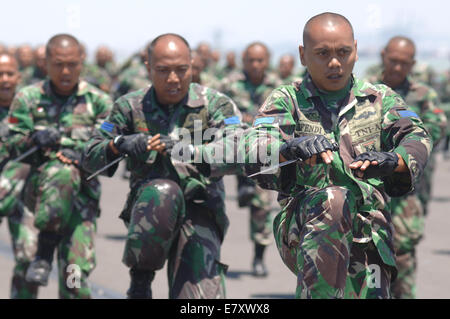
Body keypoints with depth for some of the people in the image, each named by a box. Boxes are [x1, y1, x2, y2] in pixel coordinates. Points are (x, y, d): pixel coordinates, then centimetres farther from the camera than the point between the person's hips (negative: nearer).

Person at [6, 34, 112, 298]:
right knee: (64, 174, -38)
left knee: (76, 271, -14)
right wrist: (35, 139, -16)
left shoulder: (99, 101, 7)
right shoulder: (28, 98, 7)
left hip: (83, 191, 1)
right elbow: (13, 147, 5)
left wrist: (81, 154, -17)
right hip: (40, 183, -1)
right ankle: (45, 252, -26)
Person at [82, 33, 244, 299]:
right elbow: (90, 158, 11)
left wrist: (186, 151, -30)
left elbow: (235, 153, -15)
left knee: (200, 296, -20)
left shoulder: (215, 104, 3)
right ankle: (141, 275, -13)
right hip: (149, 209, 1)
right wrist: (119, 144, -11)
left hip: (199, 214, -1)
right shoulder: (131, 106, 9)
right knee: (163, 191, -36)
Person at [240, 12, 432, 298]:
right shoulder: (287, 101, 11)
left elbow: (417, 138, -2)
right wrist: (291, 148, -31)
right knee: (336, 200, -33)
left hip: (368, 239, 3)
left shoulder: (381, 99, 16)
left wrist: (392, 160, -26)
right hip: (302, 229, -3)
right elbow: (254, 149, -8)